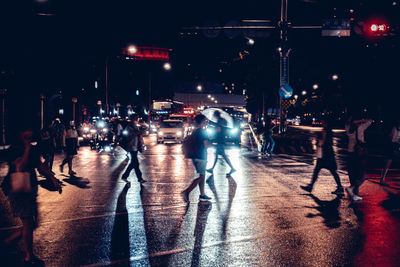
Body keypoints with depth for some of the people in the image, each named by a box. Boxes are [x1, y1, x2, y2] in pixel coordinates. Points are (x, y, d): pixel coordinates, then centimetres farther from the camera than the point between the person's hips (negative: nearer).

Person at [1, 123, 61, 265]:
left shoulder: (33, 149, 8)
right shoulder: (13, 150, -14)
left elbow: (41, 166, 16)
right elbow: (21, 167, -29)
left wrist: (53, 180, 10)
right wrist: (27, 149, -23)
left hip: (31, 190, 8)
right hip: (17, 191, -8)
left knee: (32, 224, 11)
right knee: (28, 223, -7)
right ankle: (29, 256, 8)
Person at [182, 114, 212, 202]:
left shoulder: (194, 131, 11)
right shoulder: (202, 132, -15)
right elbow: (206, 145, -18)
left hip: (195, 156, 9)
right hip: (201, 156, -9)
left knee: (202, 176, 15)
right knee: (201, 177, -5)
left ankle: (202, 195, 18)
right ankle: (187, 191, -15)